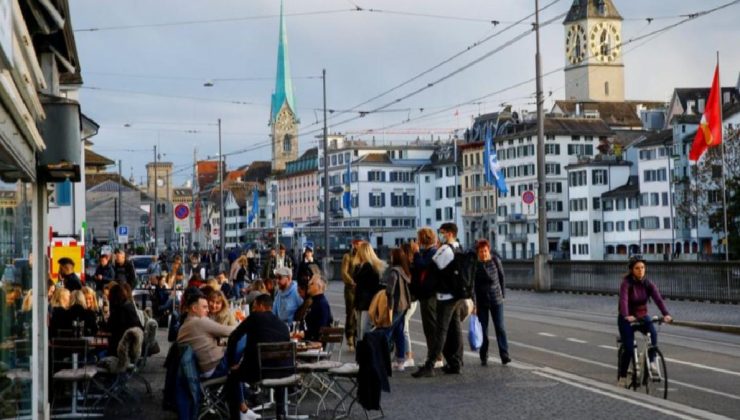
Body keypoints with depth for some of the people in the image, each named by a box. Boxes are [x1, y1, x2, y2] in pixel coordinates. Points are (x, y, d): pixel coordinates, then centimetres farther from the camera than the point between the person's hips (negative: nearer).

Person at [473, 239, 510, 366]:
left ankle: (504, 355, -7)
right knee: (483, 329, 3)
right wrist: (473, 303, -18)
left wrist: (503, 294, 9)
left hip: (496, 299, 1)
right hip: (481, 301, -1)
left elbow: (501, 277, 7)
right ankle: (484, 358, 11)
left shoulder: (495, 260, -5)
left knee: (500, 327, -4)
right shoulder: (474, 264, -11)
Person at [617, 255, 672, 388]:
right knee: (629, 349, -11)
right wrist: (627, 316, -53)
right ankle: (622, 377, 8)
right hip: (627, 319, -3)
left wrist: (666, 314, -37)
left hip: (642, 317, 3)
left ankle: (652, 361, -18)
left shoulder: (648, 284, -6)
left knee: (653, 333, -30)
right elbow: (623, 300, -34)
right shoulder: (626, 283, -18)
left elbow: (658, 299, -20)